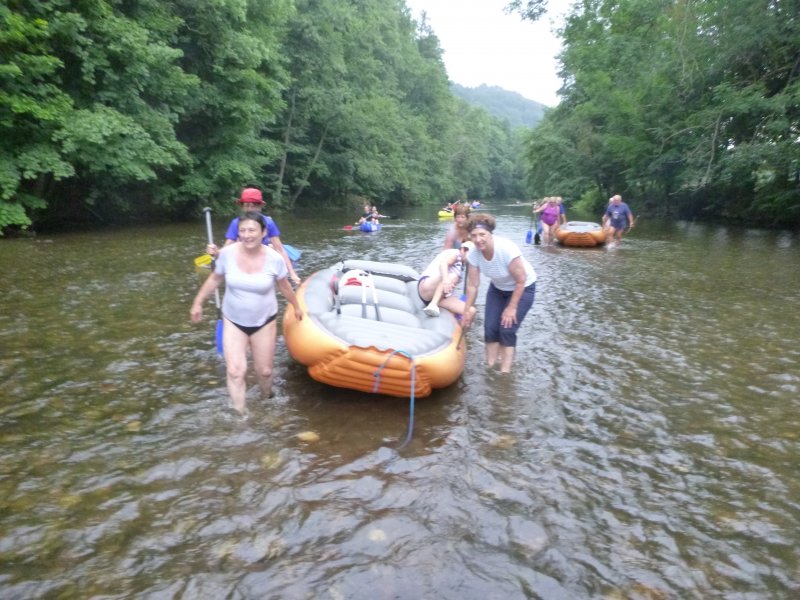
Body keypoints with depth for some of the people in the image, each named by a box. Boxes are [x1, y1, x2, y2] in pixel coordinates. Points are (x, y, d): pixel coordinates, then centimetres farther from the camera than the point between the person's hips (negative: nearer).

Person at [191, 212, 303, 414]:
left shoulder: (275, 259, -16)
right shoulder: (227, 253, -15)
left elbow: (283, 286, 2)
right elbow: (215, 279, 3)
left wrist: (296, 307, 14)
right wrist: (198, 302, 7)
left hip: (264, 322, 0)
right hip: (233, 321, 0)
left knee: (264, 371, 9)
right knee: (236, 371, -10)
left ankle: (267, 401, 41)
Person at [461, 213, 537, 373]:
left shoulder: (507, 249, -36)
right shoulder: (473, 254, -22)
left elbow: (521, 281, -26)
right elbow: (472, 285, -12)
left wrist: (512, 307, -20)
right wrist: (467, 311, -8)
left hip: (523, 288, -5)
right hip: (498, 288, 5)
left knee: (507, 329, -10)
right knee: (490, 327, -1)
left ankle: (505, 372, 1)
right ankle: (490, 366, 15)